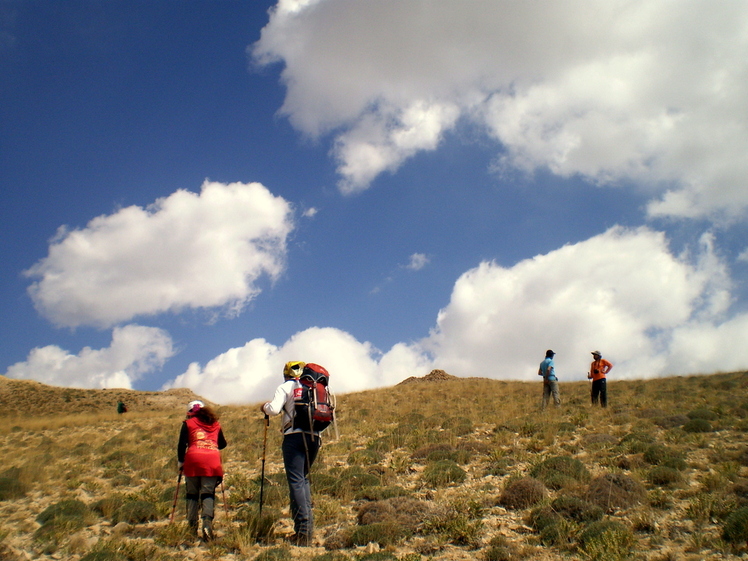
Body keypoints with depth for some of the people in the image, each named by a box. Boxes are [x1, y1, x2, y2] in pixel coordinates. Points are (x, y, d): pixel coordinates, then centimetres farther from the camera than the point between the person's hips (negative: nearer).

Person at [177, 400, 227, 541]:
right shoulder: (215, 424, 21)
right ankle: (207, 521, -22)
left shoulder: (188, 423, 12)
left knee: (192, 495, 10)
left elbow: (182, 445, 5)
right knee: (208, 494, 1)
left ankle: (192, 527, 6)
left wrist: (180, 463, 17)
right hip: (212, 462, 1)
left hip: (193, 460, -1)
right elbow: (222, 444, 27)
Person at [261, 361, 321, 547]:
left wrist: (264, 407, 12)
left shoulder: (286, 387, 4)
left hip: (295, 436, -5)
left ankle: (303, 532, -13)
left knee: (296, 481, -6)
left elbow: (274, 409, -9)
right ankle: (308, 523, 13)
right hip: (315, 437, 5)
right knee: (303, 478, 20)